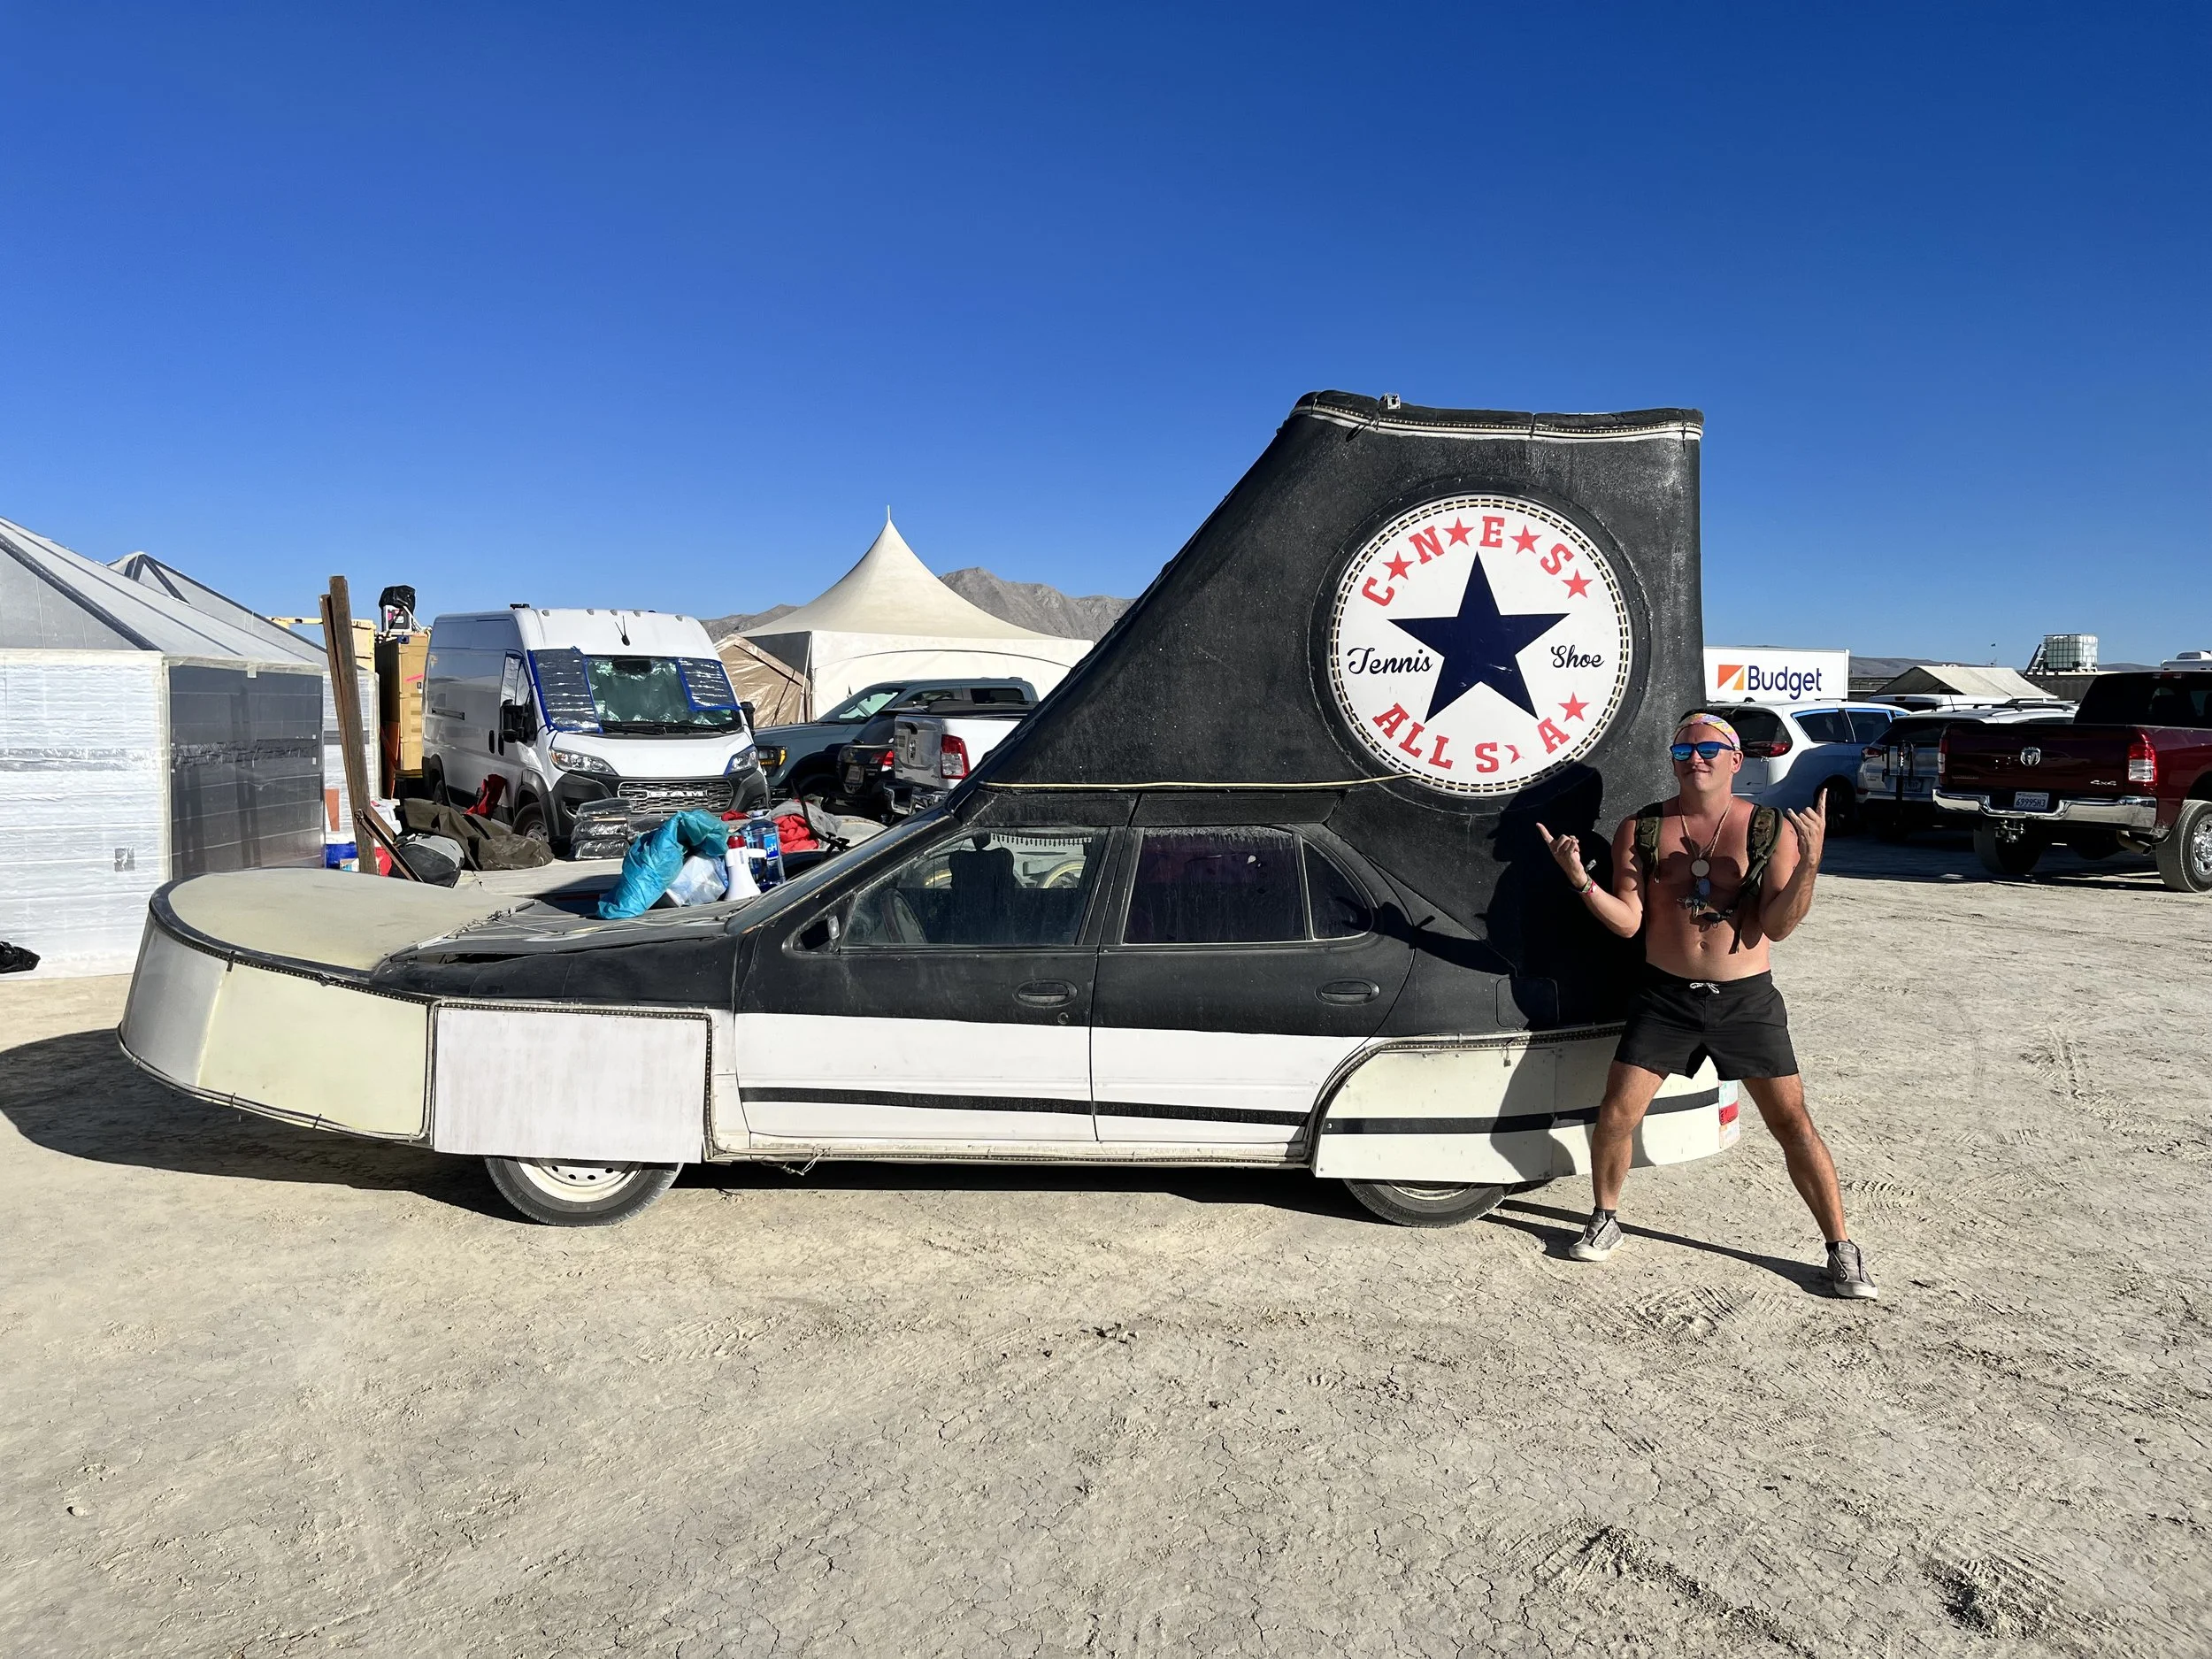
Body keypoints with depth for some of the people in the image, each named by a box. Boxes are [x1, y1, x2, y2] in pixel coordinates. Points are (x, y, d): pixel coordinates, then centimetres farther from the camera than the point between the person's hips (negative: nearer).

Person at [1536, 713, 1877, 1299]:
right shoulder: (1640, 830, -2)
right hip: (1665, 996, 1)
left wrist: (1808, 864, -26)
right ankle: (1605, 1219, 22)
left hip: (1747, 999, -1)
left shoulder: (1770, 830, -5)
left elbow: (1777, 926, -11)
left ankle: (1841, 1248, 17)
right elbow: (1627, 922, -5)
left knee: (1793, 1123, 0)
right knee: (1616, 1115, -2)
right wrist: (1580, 879, -21)